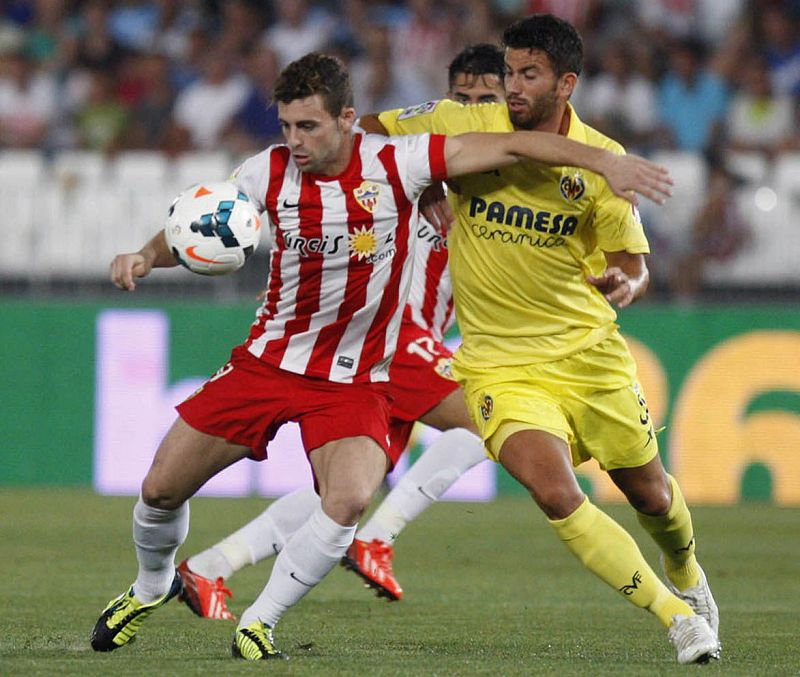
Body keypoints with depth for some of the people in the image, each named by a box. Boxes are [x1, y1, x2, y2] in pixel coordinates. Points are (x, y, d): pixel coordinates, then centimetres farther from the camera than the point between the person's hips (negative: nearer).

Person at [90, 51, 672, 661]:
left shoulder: (394, 164, -15)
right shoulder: (269, 173, -9)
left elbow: (507, 147, -13)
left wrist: (604, 162, -18)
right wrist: (147, 257, -15)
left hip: (355, 381, -2)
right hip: (269, 359, 2)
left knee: (349, 501, -28)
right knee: (162, 488, 2)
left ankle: (259, 623, -9)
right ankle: (152, 587, 35)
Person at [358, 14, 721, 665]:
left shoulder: (601, 160, -7)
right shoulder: (464, 126, -9)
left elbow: (633, 263, -1)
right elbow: (366, 130, 4)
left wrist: (625, 285, -23)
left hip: (589, 351, 1)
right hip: (500, 362, -1)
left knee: (649, 492, 14)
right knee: (555, 494, -22)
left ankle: (687, 577, 49)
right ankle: (675, 614, -9)